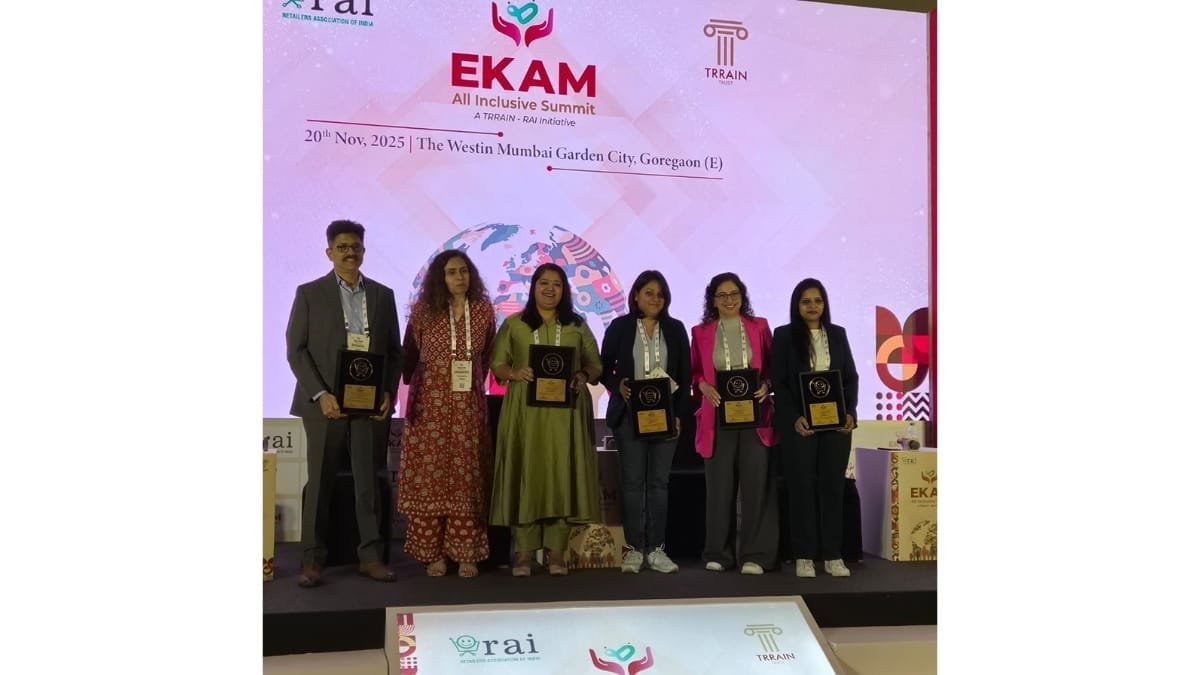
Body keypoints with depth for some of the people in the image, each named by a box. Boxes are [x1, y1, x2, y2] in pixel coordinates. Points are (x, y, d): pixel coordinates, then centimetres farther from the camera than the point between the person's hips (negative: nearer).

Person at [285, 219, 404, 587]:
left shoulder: (382, 295, 10)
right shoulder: (309, 293, 2)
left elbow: (394, 351, 10)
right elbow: (296, 350, -2)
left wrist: (388, 392, -4)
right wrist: (320, 395, -12)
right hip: (325, 403, -2)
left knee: (368, 481, 6)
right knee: (320, 482, 4)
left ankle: (371, 556, 14)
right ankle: (312, 560, 12)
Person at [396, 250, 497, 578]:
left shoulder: (484, 312, 5)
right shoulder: (423, 312, 2)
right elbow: (409, 356, 11)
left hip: (468, 407, 1)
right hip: (430, 406, -1)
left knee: (466, 478, 2)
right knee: (429, 477, -1)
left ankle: (466, 554, 7)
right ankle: (432, 553, 6)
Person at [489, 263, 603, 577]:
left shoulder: (578, 326, 13)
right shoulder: (513, 324, 10)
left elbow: (595, 365, 11)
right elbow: (496, 363, 6)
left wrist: (583, 376, -10)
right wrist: (514, 373, -14)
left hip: (566, 410, 1)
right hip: (524, 409, -1)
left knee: (562, 474, -1)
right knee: (526, 473, -3)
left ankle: (556, 550, 5)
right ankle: (524, 551, 2)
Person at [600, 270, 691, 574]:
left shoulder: (675, 329, 8)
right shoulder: (620, 326, 4)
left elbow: (685, 374, 7)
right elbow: (604, 367, 6)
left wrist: (679, 413, -2)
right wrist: (618, 386, -14)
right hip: (630, 415, -2)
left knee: (659, 481, 4)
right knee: (632, 481, 0)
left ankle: (656, 549, 9)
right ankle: (634, 549, 6)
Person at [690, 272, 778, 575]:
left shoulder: (759, 327, 9)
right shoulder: (701, 332, 9)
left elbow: (772, 366, 11)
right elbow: (694, 372, 10)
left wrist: (766, 385, -9)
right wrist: (704, 386, -10)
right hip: (718, 417, 0)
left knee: (756, 483, -2)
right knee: (719, 484, 1)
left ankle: (756, 554, 3)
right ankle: (718, 553, 11)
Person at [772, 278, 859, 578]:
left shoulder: (838, 334, 11)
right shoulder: (784, 335, 2)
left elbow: (851, 377, 11)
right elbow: (778, 382, -3)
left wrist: (850, 413, -3)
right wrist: (794, 417, -14)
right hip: (799, 423, -3)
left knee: (833, 485, 4)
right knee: (802, 486, 0)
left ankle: (833, 555, 10)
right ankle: (804, 556, 6)